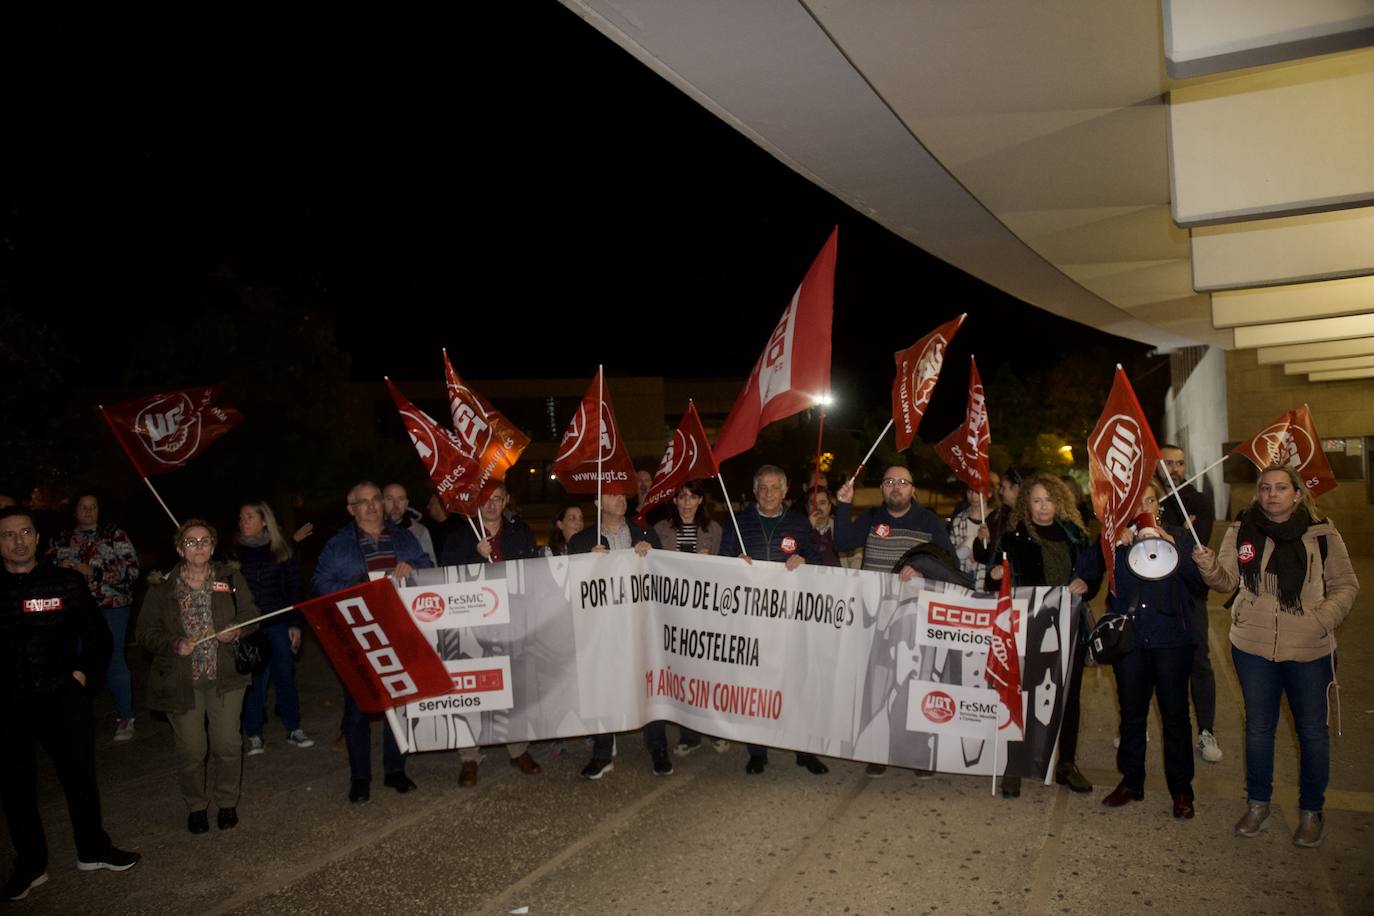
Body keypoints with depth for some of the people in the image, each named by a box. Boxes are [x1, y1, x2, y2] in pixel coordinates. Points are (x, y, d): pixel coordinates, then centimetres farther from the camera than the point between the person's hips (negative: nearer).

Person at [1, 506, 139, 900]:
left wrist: (83, 672, -2)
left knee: (80, 775, 10)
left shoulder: (67, 582, -1)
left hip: (62, 698, 0)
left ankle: (93, 850, 28)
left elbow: (97, 632, 8)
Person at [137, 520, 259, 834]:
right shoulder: (162, 587, 0)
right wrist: (175, 645, -16)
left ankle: (227, 802, 25)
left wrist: (237, 631, -14)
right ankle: (196, 805, 27)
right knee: (191, 750, 4)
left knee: (227, 745, 3)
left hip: (225, 677, 1)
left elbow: (251, 615, 7)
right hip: (181, 680, -1)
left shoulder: (230, 578, 3)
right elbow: (146, 633, 1)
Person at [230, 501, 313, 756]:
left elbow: (294, 589, 5)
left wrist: (296, 624, 0)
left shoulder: (281, 551, 4)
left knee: (285, 676, 7)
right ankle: (254, 735, 11)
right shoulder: (234, 553, 4)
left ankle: (293, 730, 18)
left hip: (279, 625, 1)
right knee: (254, 680, 0)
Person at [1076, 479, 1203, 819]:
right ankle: (1131, 782, 25)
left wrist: (1173, 546, -16)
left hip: (1171, 638, -1)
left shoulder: (1178, 537, 4)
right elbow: (1085, 573, -8)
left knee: (1175, 713, 4)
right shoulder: (1114, 539, 5)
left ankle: (1181, 789, 18)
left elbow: (1200, 584, -7)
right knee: (1131, 712, 12)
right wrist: (1114, 544, -17)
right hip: (1129, 637, 1)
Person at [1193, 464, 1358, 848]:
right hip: (1253, 647, 1)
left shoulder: (1322, 535, -4)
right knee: (1258, 728, 14)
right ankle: (1257, 804, 30)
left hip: (1310, 651, -1)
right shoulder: (1241, 531, -1)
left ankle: (1311, 812, 29)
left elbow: (1346, 585, 3)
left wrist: (1324, 618, -13)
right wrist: (1210, 567, -22)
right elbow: (1227, 582, -1)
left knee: (1312, 731, 11)